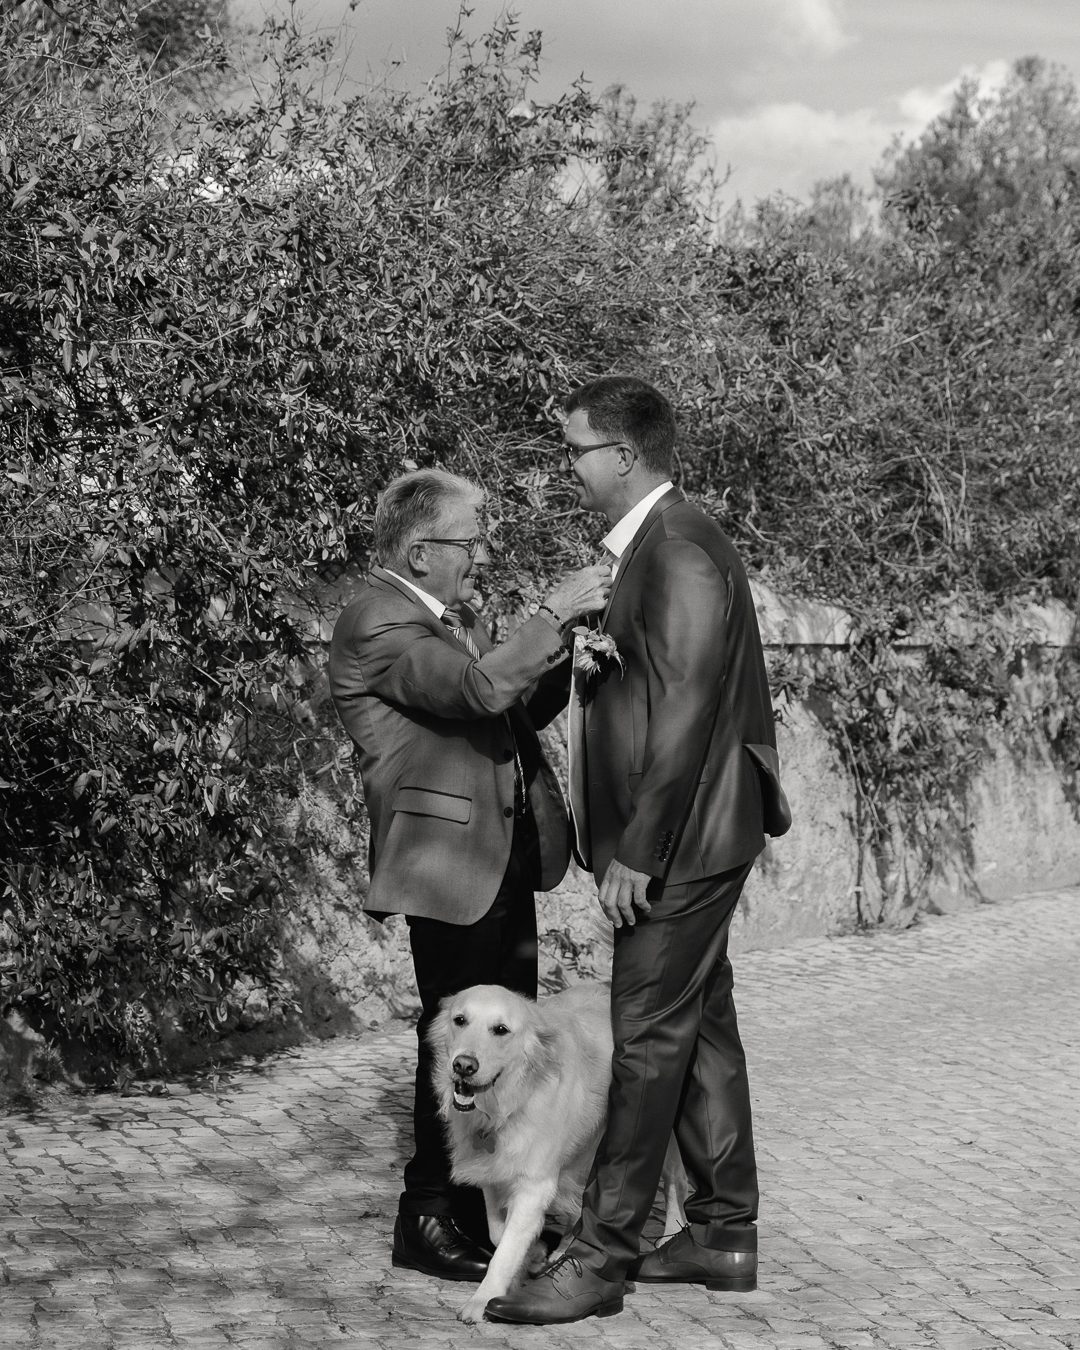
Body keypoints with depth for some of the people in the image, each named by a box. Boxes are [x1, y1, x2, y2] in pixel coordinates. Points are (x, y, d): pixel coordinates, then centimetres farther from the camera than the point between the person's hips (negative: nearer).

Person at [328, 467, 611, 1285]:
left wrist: (571, 649, 2)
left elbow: (521, 707, 18)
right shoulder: (377, 625, -14)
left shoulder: (457, 616, 16)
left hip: (508, 859, 10)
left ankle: (478, 1211, 24)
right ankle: (427, 1223, 6)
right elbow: (481, 688, -27)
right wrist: (554, 613, -22)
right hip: (451, 865, -10)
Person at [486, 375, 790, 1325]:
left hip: (679, 844, -10)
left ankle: (602, 1255, 0)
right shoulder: (653, 545, 14)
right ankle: (724, 1235, 23)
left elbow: (685, 712, -22)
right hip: (686, 841, 10)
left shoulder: (680, 554, -18)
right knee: (700, 1029, 14)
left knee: (650, 1042, -5)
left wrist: (636, 852, -20)